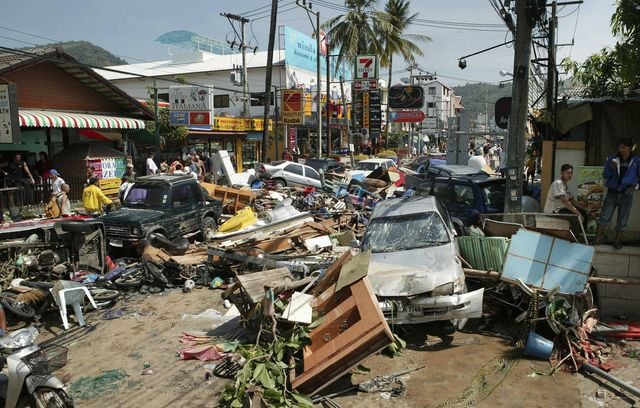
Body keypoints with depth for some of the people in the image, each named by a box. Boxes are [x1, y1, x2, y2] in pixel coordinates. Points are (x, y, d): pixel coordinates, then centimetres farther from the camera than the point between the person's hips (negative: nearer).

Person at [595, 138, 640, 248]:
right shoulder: (612, 159, 1)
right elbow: (605, 175, 2)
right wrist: (611, 168, -17)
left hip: (626, 194, 0)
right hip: (612, 192, 0)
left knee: (622, 219, 7)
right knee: (604, 216, -4)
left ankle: (618, 241, 18)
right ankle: (598, 239, 0)